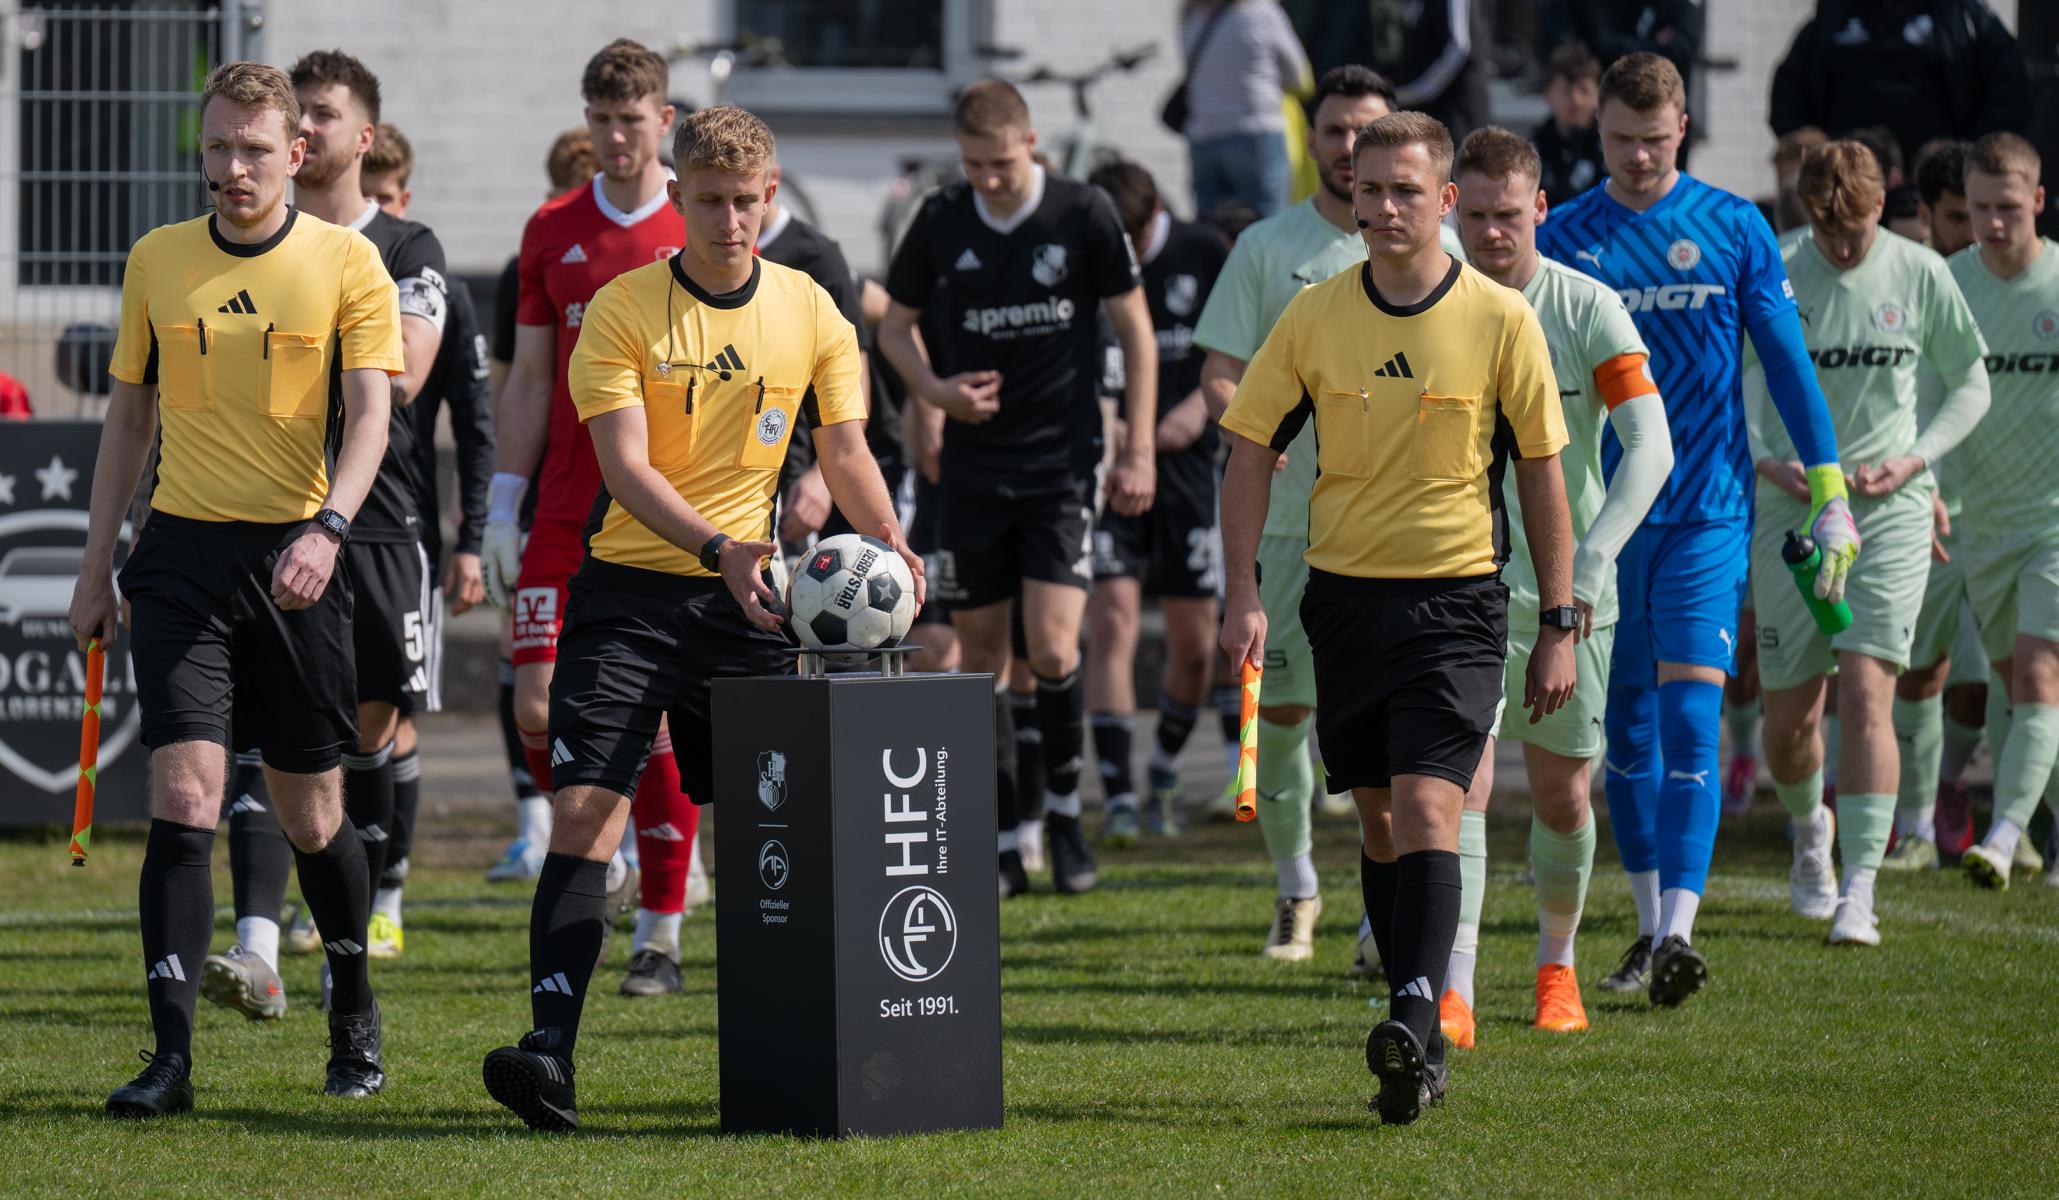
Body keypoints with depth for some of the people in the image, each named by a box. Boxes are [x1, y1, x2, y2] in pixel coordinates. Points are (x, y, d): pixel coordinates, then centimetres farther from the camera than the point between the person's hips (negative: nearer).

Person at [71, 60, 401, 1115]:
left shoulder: (347, 263, -1)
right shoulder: (156, 261, 8)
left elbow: (369, 412, -8)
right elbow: (129, 417, 16)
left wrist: (326, 527, -25)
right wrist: (95, 568, 14)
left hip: (295, 559, -1)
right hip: (182, 553, 1)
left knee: (311, 816, 7)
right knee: (183, 797, -12)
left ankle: (355, 1016, 31)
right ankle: (171, 1055, -14)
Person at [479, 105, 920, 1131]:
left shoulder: (812, 312, 6)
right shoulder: (623, 310, -4)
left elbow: (844, 450, 7)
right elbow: (626, 466, -13)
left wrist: (886, 541, -13)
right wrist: (717, 548, -28)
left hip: (747, 602, 3)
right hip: (630, 588, -3)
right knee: (586, 808, -14)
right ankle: (551, 1047, -20)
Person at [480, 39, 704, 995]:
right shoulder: (553, 232, 9)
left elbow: (741, 382, 1)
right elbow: (529, 380, 12)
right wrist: (502, 506, 7)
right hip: (567, 514, 3)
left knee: (658, 720, -3)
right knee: (539, 707, -7)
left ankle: (661, 934, 5)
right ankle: (595, 851, 21)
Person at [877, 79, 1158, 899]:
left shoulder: (1084, 216, -7)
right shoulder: (941, 223, 0)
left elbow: (1135, 332, 0)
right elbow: (895, 323, 14)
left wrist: (1139, 451, -3)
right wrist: (933, 389, -6)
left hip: (1063, 462, -3)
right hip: (973, 466, 3)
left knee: (1052, 651, -13)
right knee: (980, 654, 4)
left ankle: (1065, 808, 10)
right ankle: (1002, 842, 13)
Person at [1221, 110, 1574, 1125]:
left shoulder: (1500, 319, -4)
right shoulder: (1313, 317, 1)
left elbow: (1540, 471, 1)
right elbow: (1251, 451, 7)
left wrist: (1559, 625, 0)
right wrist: (1242, 597, -2)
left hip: (1457, 598, -3)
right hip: (1345, 592, 3)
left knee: (1426, 805, -17)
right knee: (1379, 817, 9)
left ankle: (1415, 1023, -24)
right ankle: (1423, 1046, 18)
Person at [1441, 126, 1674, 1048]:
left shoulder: (1588, 308, -8)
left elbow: (1649, 446, -16)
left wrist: (1591, 560, -28)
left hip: (1568, 590, 0)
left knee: (1561, 796, 8)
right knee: (1461, 779, -14)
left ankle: (1557, 965, 32)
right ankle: (1452, 995, -17)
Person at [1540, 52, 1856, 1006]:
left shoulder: (1733, 229, 0)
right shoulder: (1562, 238, 3)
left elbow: (1786, 361, 4)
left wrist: (1830, 492, -1)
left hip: (1709, 511, -2)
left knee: (1689, 714, -13)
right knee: (1625, 721, 8)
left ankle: (1679, 930, -20)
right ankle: (1649, 928, 19)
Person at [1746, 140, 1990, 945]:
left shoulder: (1921, 275, -2)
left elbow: (1971, 386, 10)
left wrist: (1915, 460, -5)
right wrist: (1770, 462, -11)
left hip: (1890, 512, -1)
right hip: (1790, 513, 1)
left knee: (1865, 696, -14)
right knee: (1789, 714, 6)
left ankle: (1859, 891, -14)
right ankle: (1809, 830, 38)